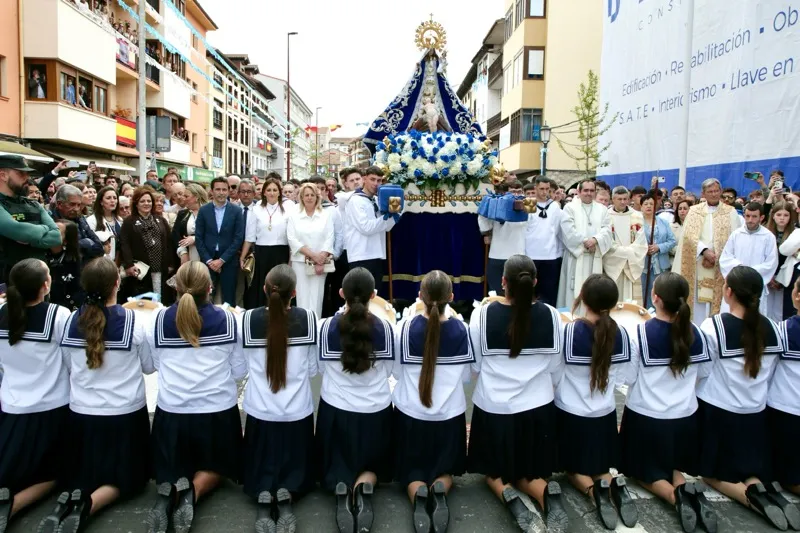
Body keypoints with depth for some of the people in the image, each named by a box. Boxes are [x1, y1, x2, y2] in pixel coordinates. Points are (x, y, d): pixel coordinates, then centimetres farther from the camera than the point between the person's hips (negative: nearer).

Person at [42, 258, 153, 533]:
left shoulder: (72, 321, -5)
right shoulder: (133, 321, -16)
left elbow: (69, 366, 9)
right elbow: (149, 366, -3)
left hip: (82, 412, 4)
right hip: (125, 413, -3)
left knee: (85, 474, 24)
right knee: (126, 476, 14)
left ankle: (69, 500, -7)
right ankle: (87, 504, -14)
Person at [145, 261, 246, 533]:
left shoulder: (160, 320, -6)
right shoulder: (228, 319, -9)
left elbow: (156, 365, 9)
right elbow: (240, 370, 0)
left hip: (172, 410, 1)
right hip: (218, 409, -1)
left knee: (172, 469, 25)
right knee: (215, 466, 24)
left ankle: (169, 491, -9)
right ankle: (192, 493, -8)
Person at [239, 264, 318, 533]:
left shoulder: (248, 319, -11)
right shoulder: (308, 319, -12)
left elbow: (241, 368, 1)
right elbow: (313, 369, -1)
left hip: (260, 411, 1)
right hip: (297, 411, 0)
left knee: (262, 465, 21)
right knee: (295, 463, 21)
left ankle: (263, 494, -8)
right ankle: (287, 493, -8)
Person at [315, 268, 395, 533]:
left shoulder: (327, 326, -11)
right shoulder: (384, 327, -11)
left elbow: (322, 368, 1)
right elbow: (388, 369, 1)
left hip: (336, 407, 0)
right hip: (376, 409, 0)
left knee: (337, 463, 22)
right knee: (372, 462, 24)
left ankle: (341, 488, -12)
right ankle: (365, 486, -10)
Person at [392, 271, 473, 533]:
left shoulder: (405, 328, -13)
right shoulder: (461, 329, -9)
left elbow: (397, 372, -2)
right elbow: (466, 375, 2)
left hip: (411, 412, -1)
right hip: (450, 412, 1)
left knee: (413, 469, 18)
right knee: (445, 468, 22)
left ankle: (418, 493, -15)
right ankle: (440, 490, -11)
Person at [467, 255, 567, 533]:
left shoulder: (482, 314, -14)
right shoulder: (550, 315, -9)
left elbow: (474, 365, -4)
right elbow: (554, 365, 1)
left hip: (493, 407, -2)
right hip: (537, 406, 2)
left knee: (494, 470, 21)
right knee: (529, 470, 22)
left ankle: (510, 497, -10)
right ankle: (548, 494, -9)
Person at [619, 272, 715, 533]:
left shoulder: (639, 333, -18)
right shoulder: (696, 333, -5)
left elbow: (627, 377, -13)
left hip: (646, 416, -4)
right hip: (684, 416, 4)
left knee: (645, 471, 15)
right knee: (673, 466, 24)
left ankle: (675, 496, -13)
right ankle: (688, 490, -6)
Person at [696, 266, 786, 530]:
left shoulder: (713, 326, -19)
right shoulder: (771, 328, -4)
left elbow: (700, 371, -12)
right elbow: (769, 373, 5)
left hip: (718, 411, -4)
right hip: (755, 414, 4)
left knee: (713, 473, 13)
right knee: (749, 470, 20)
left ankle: (751, 497, -14)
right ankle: (756, 488, -13)